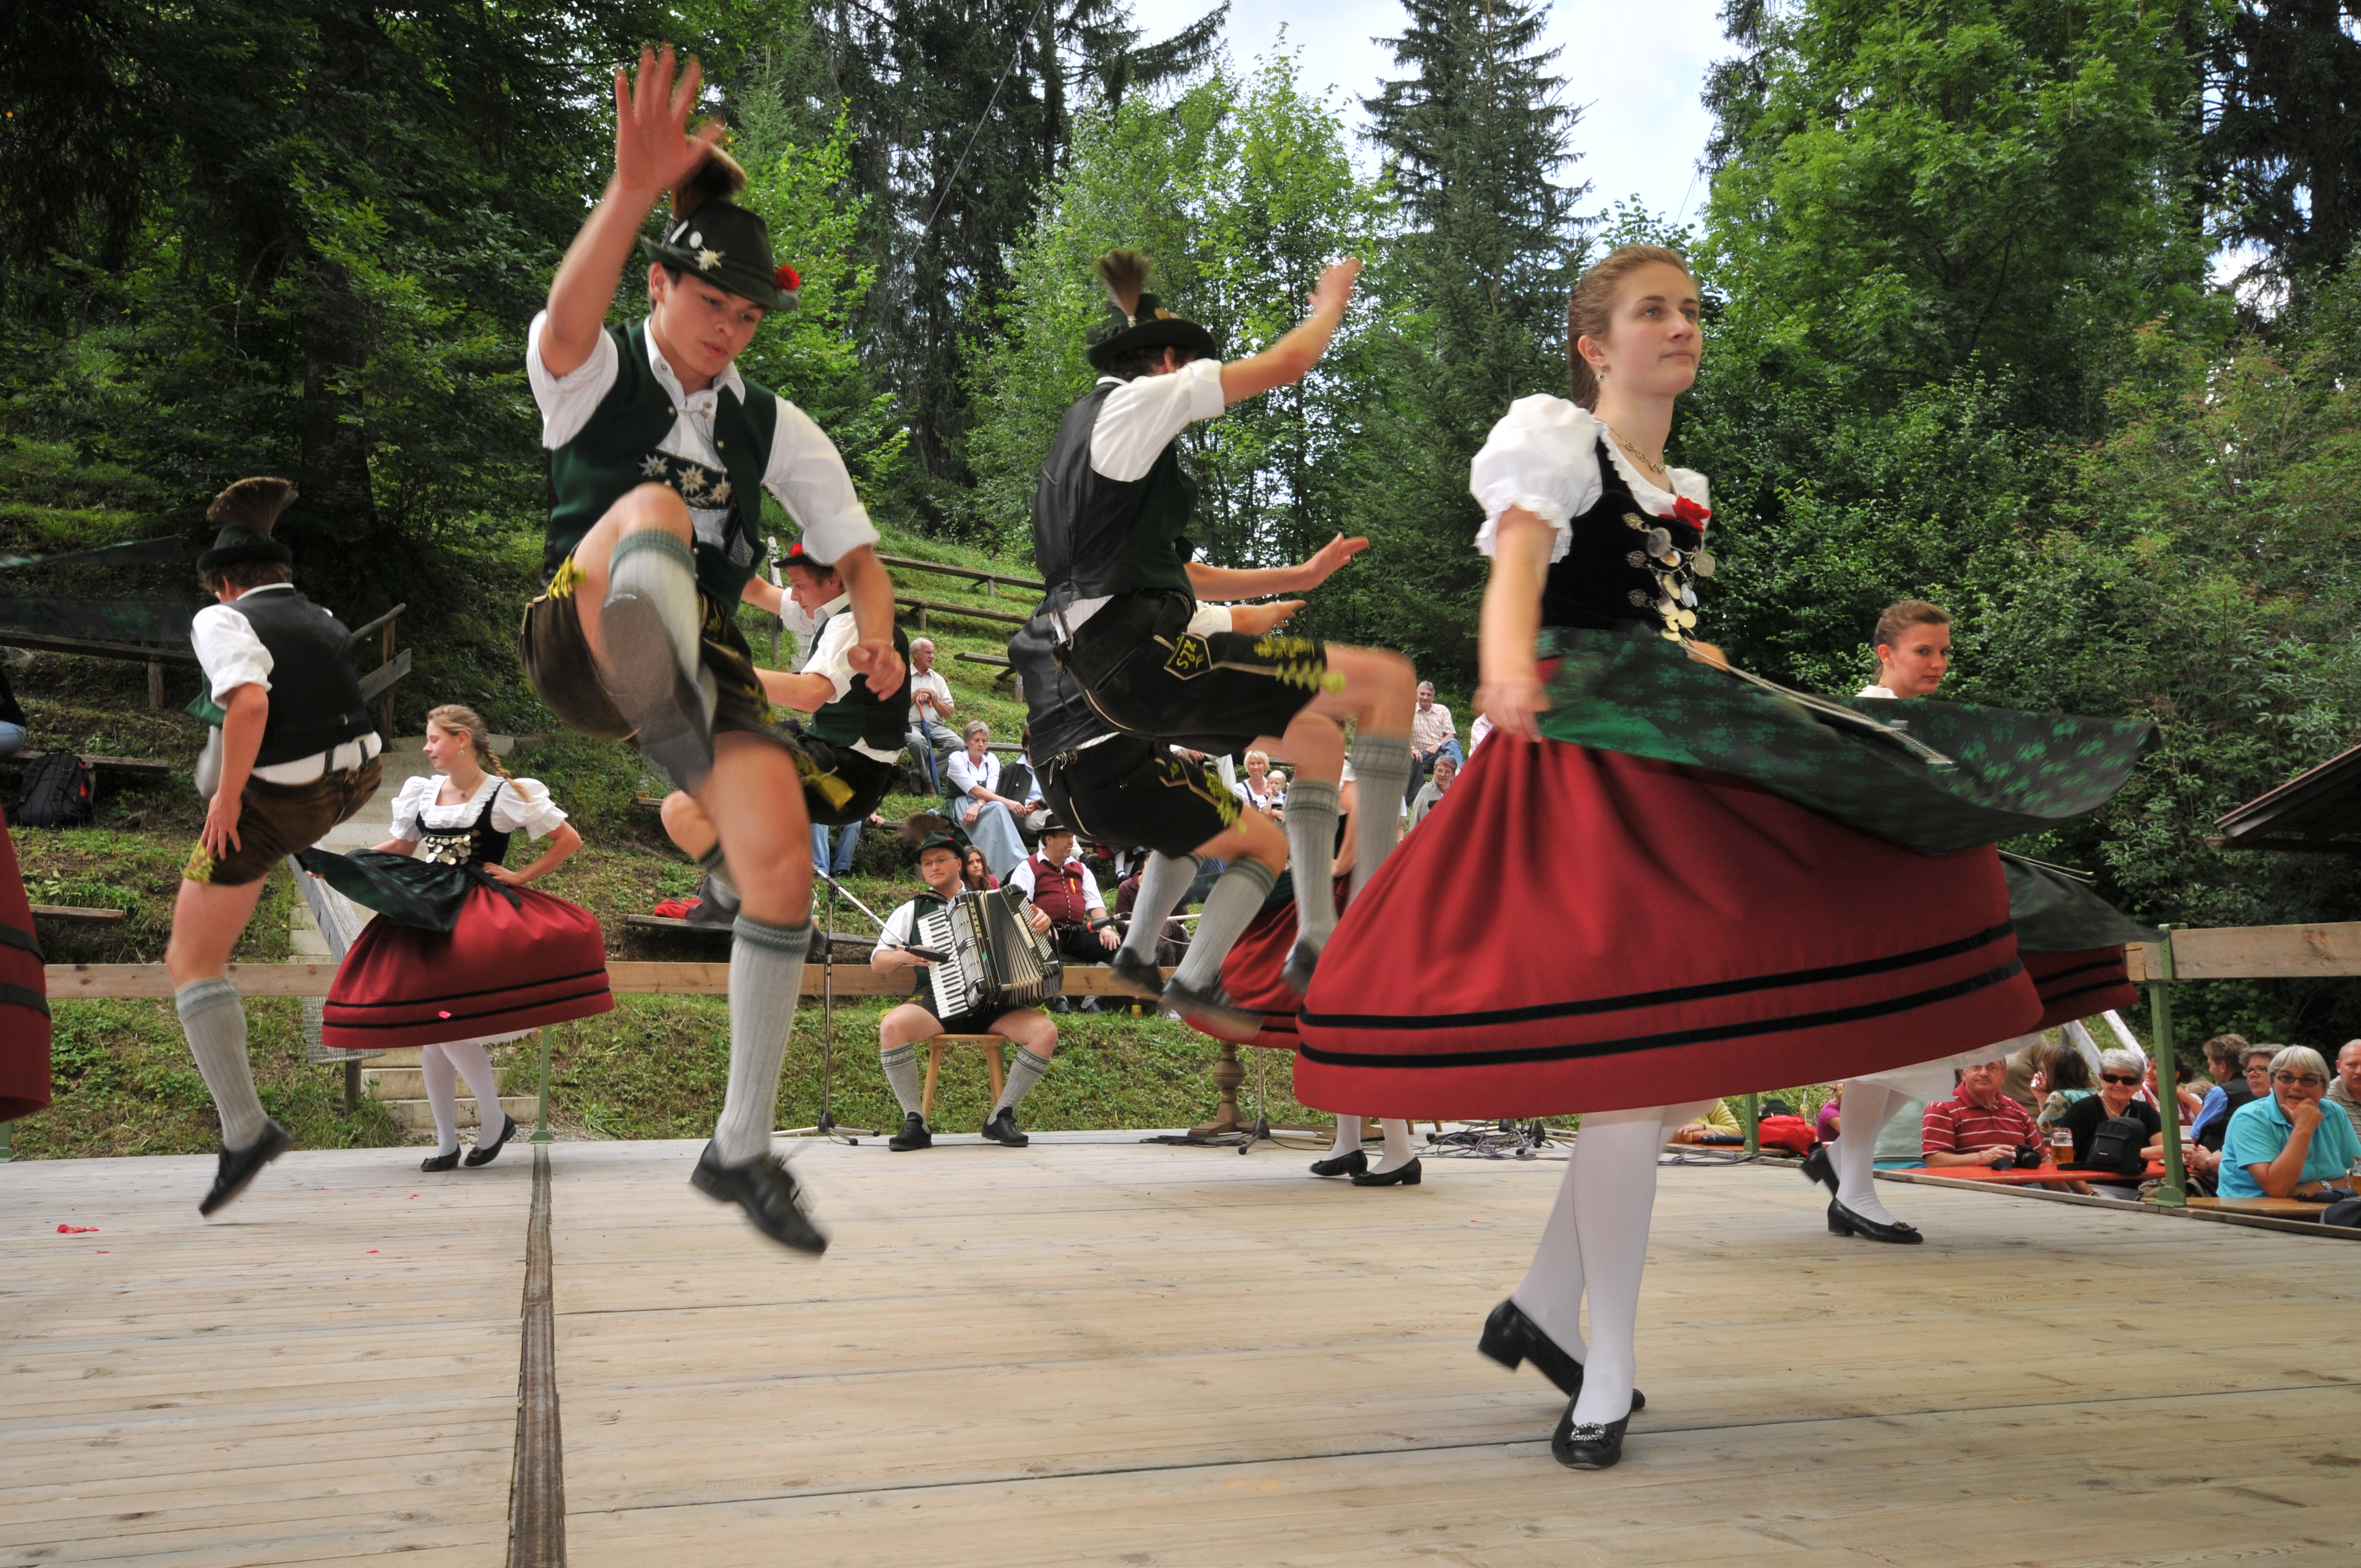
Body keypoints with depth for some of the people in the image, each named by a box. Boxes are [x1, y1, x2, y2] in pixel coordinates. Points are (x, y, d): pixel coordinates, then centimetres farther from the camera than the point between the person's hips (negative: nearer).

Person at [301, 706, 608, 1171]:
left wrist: (522, 877, -4)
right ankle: (446, 1144, 15)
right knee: (427, 1034, 4)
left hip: (478, 913, -6)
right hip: (424, 913, 6)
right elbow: (401, 848, 22)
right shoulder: (422, 793, 11)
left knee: (452, 1027, -18)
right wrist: (334, 864, 11)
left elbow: (570, 840, 1)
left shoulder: (508, 795, -4)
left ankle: (495, 1121, 4)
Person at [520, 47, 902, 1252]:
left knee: (785, 857, -19)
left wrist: (873, 638, -15)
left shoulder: (773, 425, 12)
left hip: (709, 656, 4)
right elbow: (568, 316, -26)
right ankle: (677, 743, -68)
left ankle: (742, 1150, -3)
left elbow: (857, 554, 10)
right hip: (578, 644, -4)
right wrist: (635, 188, -46)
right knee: (652, 505, -34)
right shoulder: (595, 374, 0)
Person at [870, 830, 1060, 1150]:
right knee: (891, 1026, -33)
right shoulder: (911, 911, 18)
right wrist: (904, 956, -7)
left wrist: (1041, 921, 0)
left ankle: (1001, 1117, -12)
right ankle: (915, 1122, -21)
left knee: (1045, 1031, -25)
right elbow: (877, 961, 15)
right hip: (937, 1002, -1)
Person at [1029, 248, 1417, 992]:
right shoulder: (1139, 399, -1)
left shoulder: (1090, 423, 27)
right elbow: (1287, 364, -1)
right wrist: (1331, 301, 20)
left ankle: (1316, 938, 17)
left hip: (1113, 665, 10)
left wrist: (1301, 577, 28)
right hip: (1146, 650, -10)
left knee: (1317, 738, 23)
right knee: (1389, 679, -7)